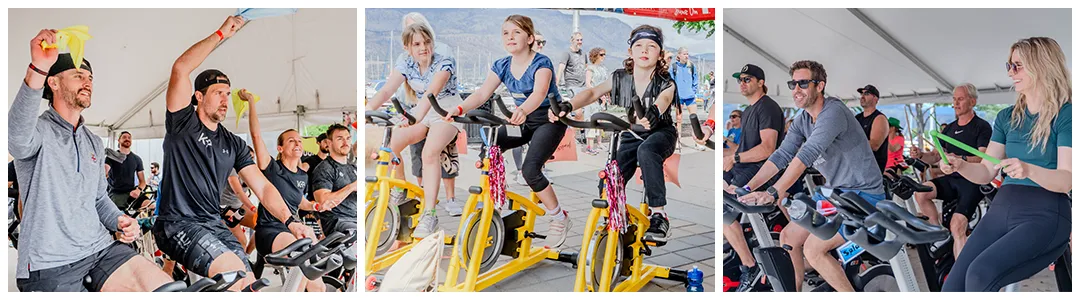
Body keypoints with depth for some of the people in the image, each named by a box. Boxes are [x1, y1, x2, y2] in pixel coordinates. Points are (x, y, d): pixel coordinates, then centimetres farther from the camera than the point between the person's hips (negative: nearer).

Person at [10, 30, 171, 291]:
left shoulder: (94, 143, 18)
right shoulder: (37, 130, -4)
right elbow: (18, 138, -30)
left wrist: (119, 221, 0)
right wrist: (38, 69, -43)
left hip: (100, 248, 6)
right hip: (50, 263, -5)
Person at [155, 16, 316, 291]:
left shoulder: (234, 144, 13)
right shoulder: (183, 122, 2)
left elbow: (263, 187, 5)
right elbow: (180, 69, -14)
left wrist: (290, 221, -11)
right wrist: (221, 34, -12)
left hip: (214, 225, 5)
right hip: (177, 223, -5)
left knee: (249, 283, -11)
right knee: (234, 271, -27)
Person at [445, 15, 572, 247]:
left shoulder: (541, 63, -19)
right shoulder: (502, 66, -1)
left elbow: (539, 93, -38)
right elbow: (482, 93, -13)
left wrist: (523, 110, -59)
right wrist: (459, 109, -32)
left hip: (549, 120, -6)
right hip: (523, 121, 6)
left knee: (529, 169, -25)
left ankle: (559, 219, -5)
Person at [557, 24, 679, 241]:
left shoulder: (665, 84, -13)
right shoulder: (620, 78, -5)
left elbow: (662, 101, -36)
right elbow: (593, 93, -16)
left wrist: (653, 114, -61)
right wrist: (568, 105, -36)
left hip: (660, 133, -3)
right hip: (630, 136, 3)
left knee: (646, 151, -40)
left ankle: (658, 214, -30)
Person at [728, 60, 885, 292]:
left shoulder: (833, 112, -23)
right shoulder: (802, 120, 4)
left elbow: (807, 155, -35)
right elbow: (781, 156, -5)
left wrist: (773, 192, -43)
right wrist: (747, 188, -17)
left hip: (863, 195, -8)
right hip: (833, 192, 9)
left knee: (813, 249, -19)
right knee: (788, 238, 7)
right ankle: (796, 290, 25)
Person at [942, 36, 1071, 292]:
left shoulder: (1066, 114, -1)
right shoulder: (1007, 117, 15)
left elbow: (1066, 180, -11)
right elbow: (986, 172, 13)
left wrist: (1029, 170, -31)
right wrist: (959, 165, -8)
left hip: (1045, 215, -5)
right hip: (1001, 210, 5)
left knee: (980, 274, -29)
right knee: (952, 287, -13)